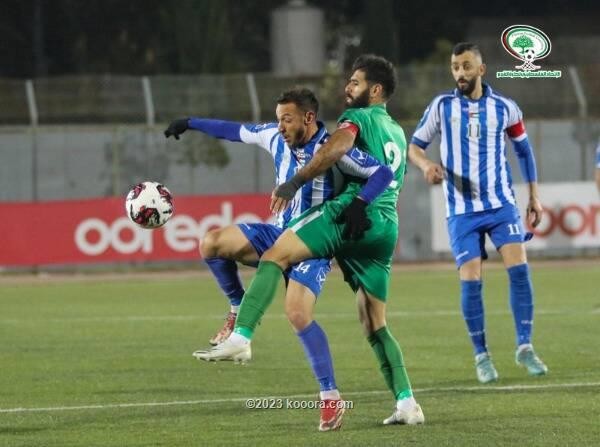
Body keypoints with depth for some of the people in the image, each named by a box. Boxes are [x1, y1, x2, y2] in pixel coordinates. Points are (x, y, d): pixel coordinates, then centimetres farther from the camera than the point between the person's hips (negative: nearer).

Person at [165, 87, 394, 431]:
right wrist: (190, 124, 23)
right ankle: (240, 313, 9)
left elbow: (384, 173, -20)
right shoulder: (276, 138, 1)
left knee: (298, 313, -24)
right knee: (212, 243, -12)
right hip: (280, 233, 6)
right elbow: (236, 131, 17)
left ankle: (331, 396, -16)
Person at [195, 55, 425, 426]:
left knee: (275, 255, -15)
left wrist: (295, 182, -17)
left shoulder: (359, 117, 4)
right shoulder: (398, 133, 30)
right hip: (387, 227, 8)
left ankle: (241, 336, -35)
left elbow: (338, 146, -17)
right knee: (375, 323, 12)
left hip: (353, 214, -8)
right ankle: (407, 403, 4)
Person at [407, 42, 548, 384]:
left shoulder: (504, 108, 1)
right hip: (462, 210, 0)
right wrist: (427, 165, -17)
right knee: (471, 281, -5)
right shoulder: (442, 107, 0)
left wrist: (534, 195, 12)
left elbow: (523, 148, 15)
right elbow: (414, 146, 6)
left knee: (519, 268, -13)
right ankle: (482, 356, 7)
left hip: (501, 203, 0)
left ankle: (525, 347, -4)